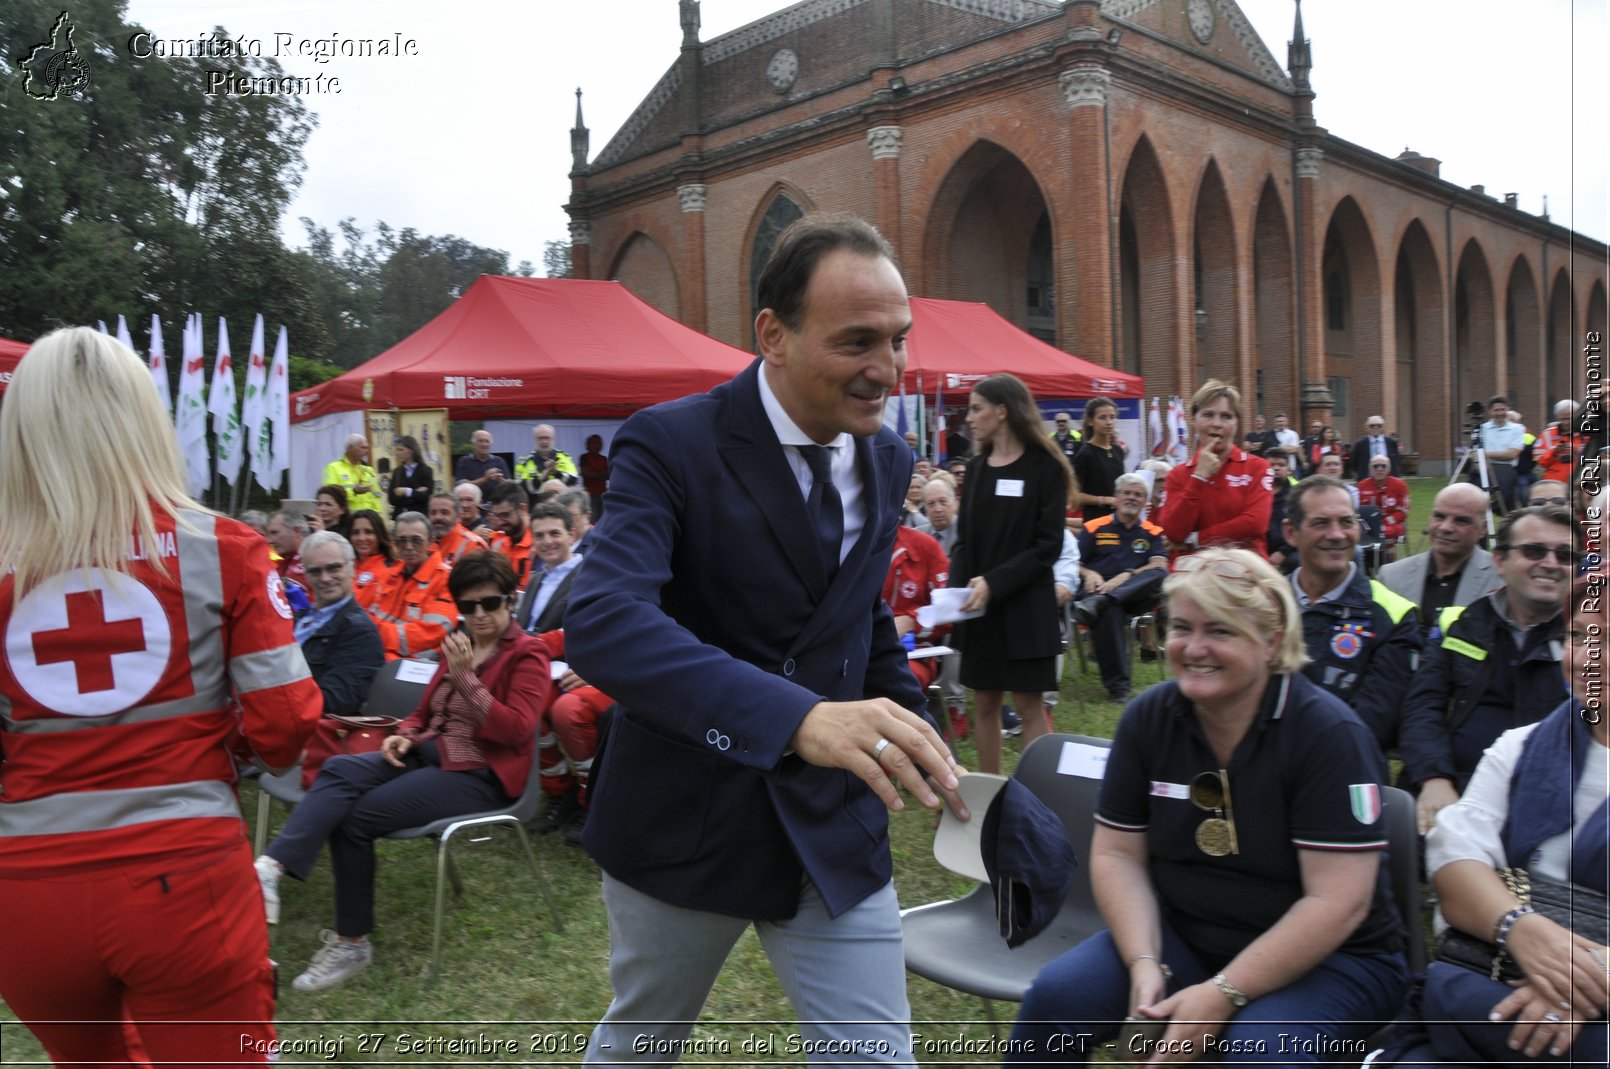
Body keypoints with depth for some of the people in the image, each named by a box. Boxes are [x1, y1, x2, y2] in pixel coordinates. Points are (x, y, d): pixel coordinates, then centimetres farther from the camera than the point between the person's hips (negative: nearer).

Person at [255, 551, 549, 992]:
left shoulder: (527, 654, -6)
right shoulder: (458, 644, 14)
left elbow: (519, 730, -18)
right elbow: (426, 712, 22)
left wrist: (465, 678, -22)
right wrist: (405, 735, -1)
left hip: (482, 773, -7)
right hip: (433, 752, 7)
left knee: (356, 816, -20)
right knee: (339, 770, -20)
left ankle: (352, 942, -9)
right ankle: (270, 869, -33)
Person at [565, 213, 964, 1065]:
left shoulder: (886, 459, 1)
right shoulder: (669, 443, -19)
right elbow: (600, 622, -35)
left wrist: (912, 733, 11)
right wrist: (796, 716, -47)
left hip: (833, 825, 4)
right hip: (685, 817, -3)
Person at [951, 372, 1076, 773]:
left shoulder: (1045, 467, -7)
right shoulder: (977, 468, 10)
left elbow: (1048, 546, -11)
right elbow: (965, 539, 11)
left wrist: (994, 582, -20)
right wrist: (956, 585, -7)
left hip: (1024, 606, -5)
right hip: (977, 607, 5)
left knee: (1028, 705, 0)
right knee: (984, 702, 10)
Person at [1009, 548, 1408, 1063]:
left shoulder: (1330, 734, -17)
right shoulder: (1148, 718, -4)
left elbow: (1336, 902, -21)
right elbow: (1118, 853, 0)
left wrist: (1222, 994, -25)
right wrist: (1145, 965, -15)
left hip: (1326, 958, -3)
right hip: (1183, 936, 4)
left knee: (1260, 1048, -35)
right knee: (1056, 994, -18)